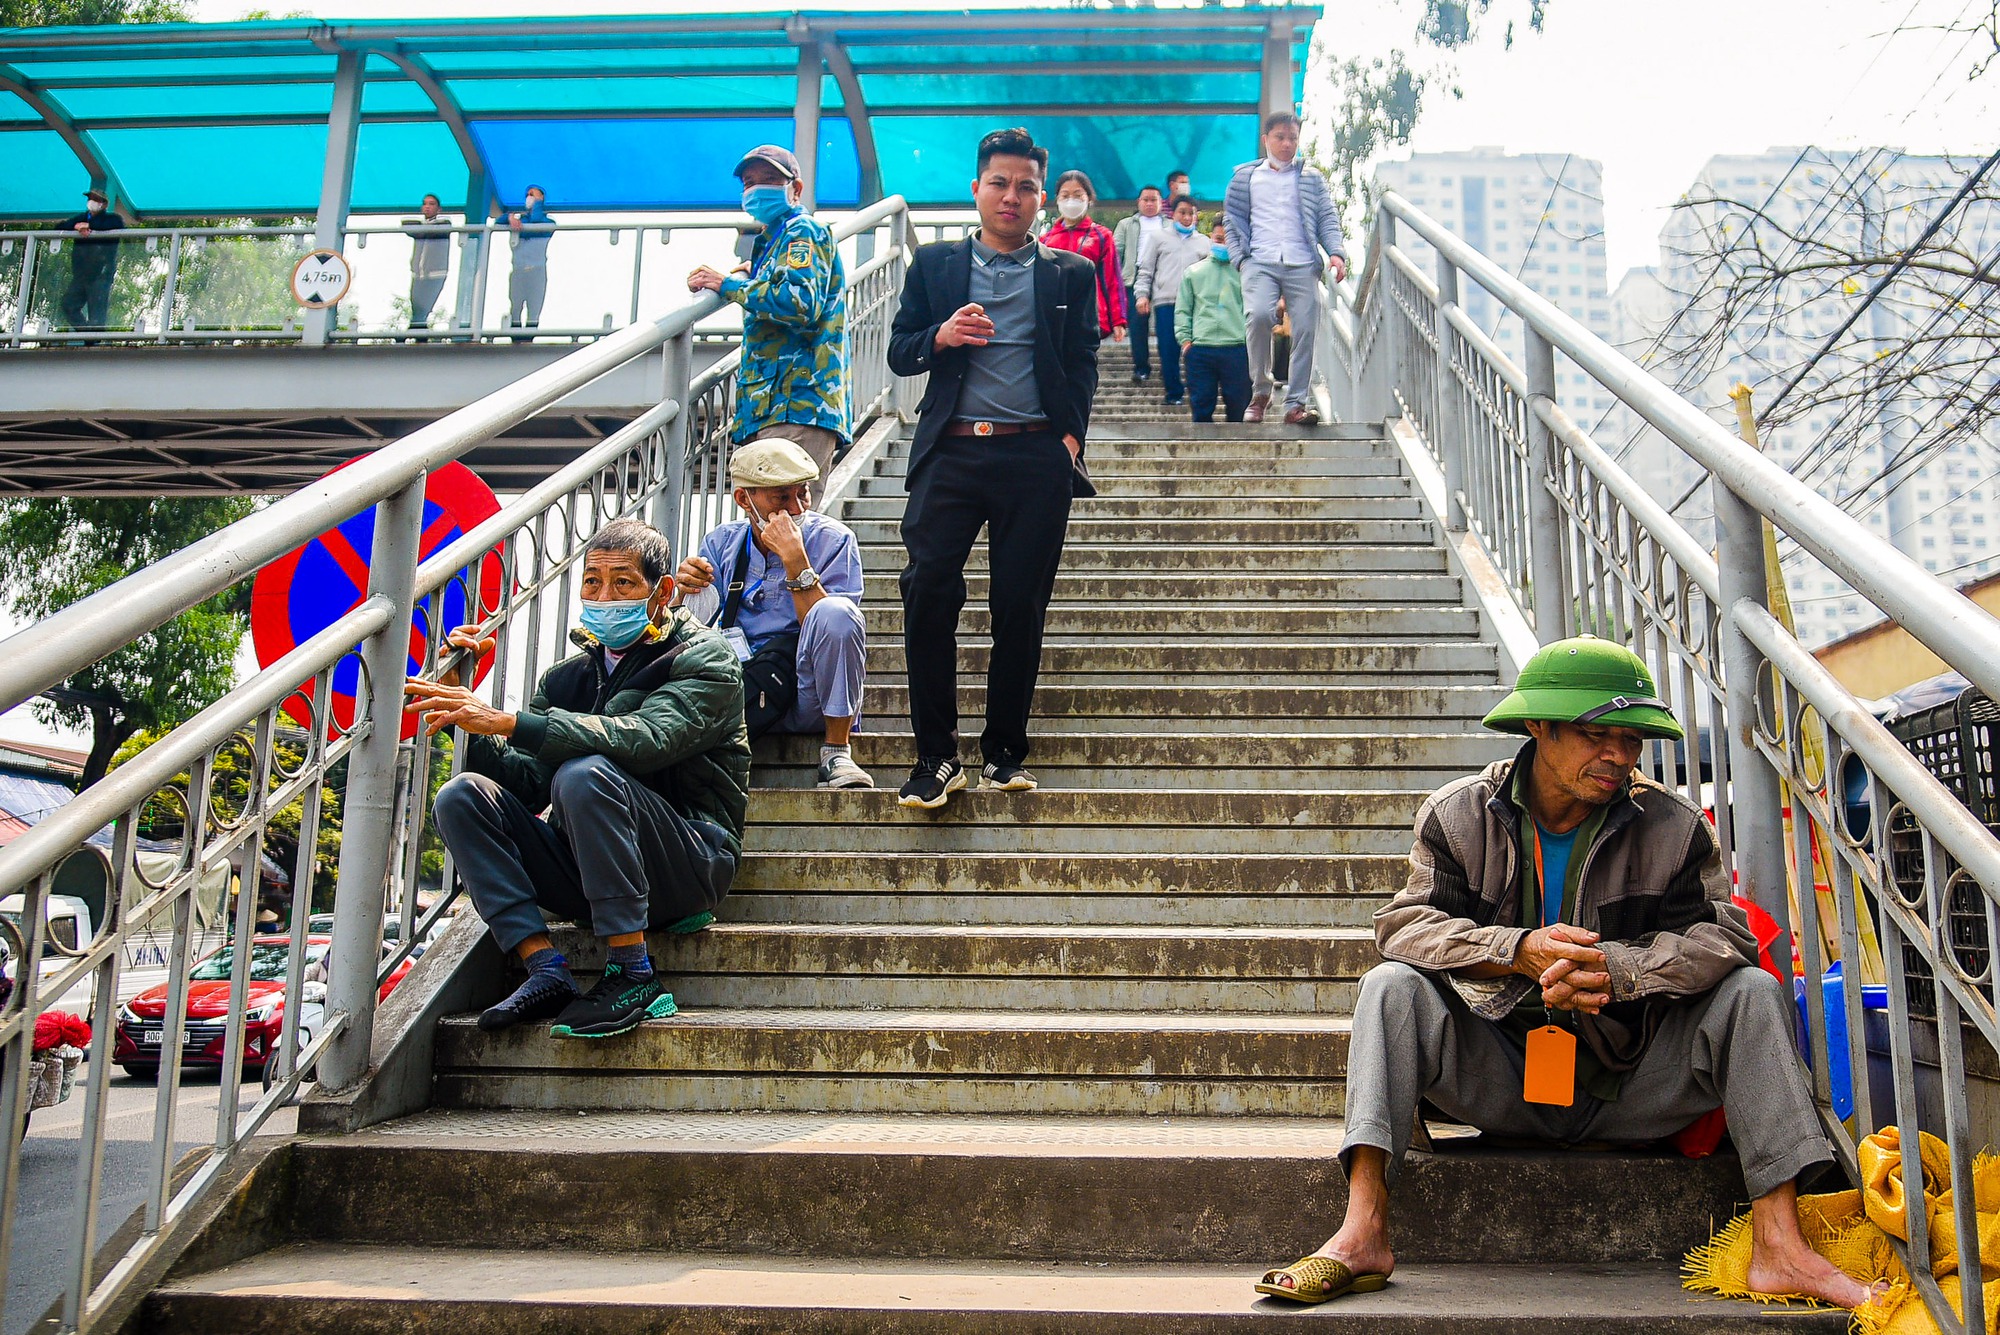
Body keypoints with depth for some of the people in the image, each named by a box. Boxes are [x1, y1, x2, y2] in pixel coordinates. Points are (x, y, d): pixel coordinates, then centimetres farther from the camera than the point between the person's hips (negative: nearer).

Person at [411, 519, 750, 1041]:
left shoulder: (706, 659, -4)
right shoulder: (569, 675, 16)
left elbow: (643, 738, -25)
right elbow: (525, 783, 7)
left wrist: (507, 721, -30)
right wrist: (470, 712, -5)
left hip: (691, 864, -6)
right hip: (589, 875, 6)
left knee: (585, 774, -31)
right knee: (462, 797, -10)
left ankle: (633, 977, -25)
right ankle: (547, 971, -21)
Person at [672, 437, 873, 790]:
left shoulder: (831, 539, -5)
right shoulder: (722, 542, 6)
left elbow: (834, 626, -18)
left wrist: (794, 558, -23)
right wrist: (684, 590, -15)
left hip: (811, 695, -2)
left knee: (835, 612, -30)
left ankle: (836, 753, -18)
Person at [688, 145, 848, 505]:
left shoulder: (803, 232, -1)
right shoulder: (774, 240, 28)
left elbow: (800, 302, -19)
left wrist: (728, 285, -9)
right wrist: (754, 277, 27)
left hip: (796, 407, -11)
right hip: (775, 408, 11)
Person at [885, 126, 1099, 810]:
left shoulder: (1072, 275, 15)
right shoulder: (933, 264, 16)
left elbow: (1083, 366, 11)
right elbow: (899, 352, 15)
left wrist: (1070, 437, -4)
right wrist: (940, 336, -6)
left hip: (1035, 457, 0)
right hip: (951, 451, 0)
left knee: (1021, 606, 0)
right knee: (927, 593, -11)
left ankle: (1003, 751, 14)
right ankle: (936, 757, 1)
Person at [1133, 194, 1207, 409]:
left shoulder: (1204, 242, 17)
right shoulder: (1160, 238, 13)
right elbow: (1146, 270, 11)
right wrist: (1143, 294, -2)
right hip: (1165, 303, -1)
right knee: (1168, 350, -2)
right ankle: (1174, 393, 8)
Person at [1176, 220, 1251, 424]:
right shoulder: (1193, 272, 15)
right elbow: (1182, 310, 14)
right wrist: (1184, 338, 1)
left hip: (1237, 348, -1)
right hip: (1200, 349, 1)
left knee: (1238, 407, 3)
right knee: (1201, 407, 2)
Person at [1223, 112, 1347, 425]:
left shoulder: (1312, 178, 18)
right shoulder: (1246, 177, 16)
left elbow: (1328, 218, 12)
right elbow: (1233, 219, 14)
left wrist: (1336, 252, -5)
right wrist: (1240, 257, 0)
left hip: (1302, 264, 2)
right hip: (1260, 262, -1)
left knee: (1305, 329, -8)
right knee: (1258, 315, -26)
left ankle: (1296, 403, -1)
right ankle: (1261, 389, -8)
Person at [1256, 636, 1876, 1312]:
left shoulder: (1672, 825, -2)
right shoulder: (1460, 813, -4)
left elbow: (1723, 934, -13)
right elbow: (1405, 922, -13)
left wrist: (1616, 967, -31)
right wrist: (1521, 951, -30)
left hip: (1626, 1081, 1)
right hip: (1499, 1075, -1)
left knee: (1752, 992, -17)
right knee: (1392, 987, -25)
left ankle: (1780, 1247, -21)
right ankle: (1362, 1233, -32)